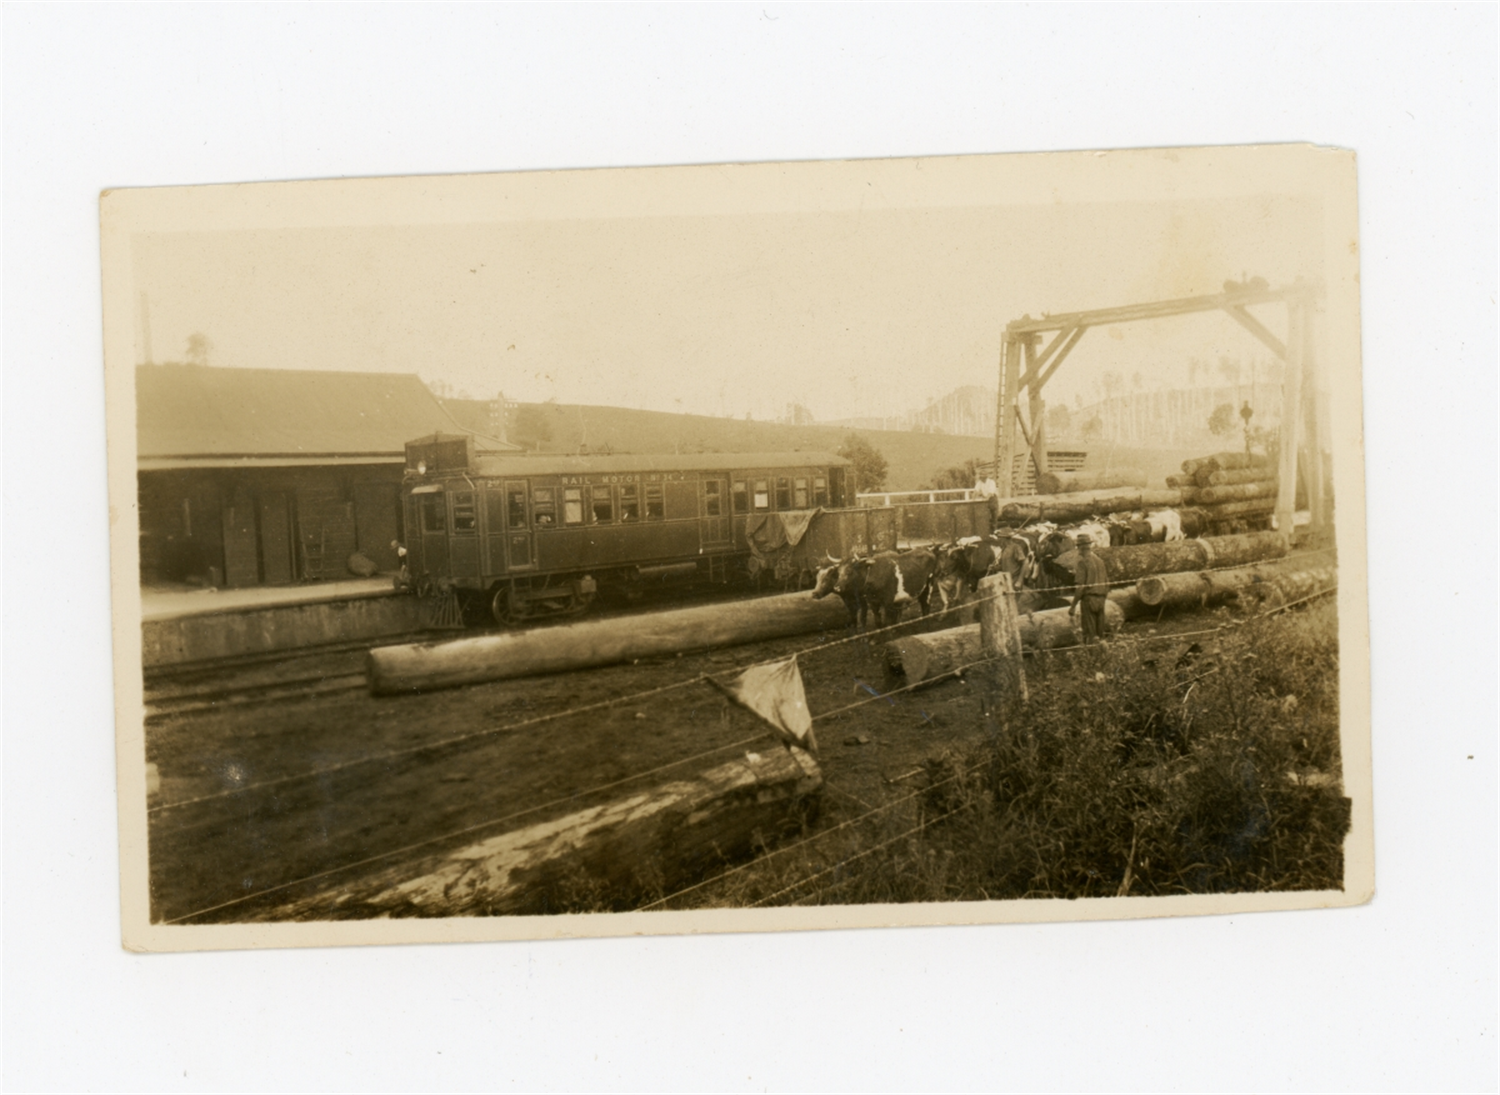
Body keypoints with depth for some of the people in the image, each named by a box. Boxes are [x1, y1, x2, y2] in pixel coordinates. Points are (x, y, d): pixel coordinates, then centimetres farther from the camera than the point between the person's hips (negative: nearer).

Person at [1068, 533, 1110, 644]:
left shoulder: (1082, 562, -9)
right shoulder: (1100, 561, 12)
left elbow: (1080, 587, -15)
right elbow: (1107, 584, 15)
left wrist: (1073, 606, -12)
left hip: (1088, 598, -7)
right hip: (1101, 599, 7)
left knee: (1090, 636, -6)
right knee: (1100, 635, 10)